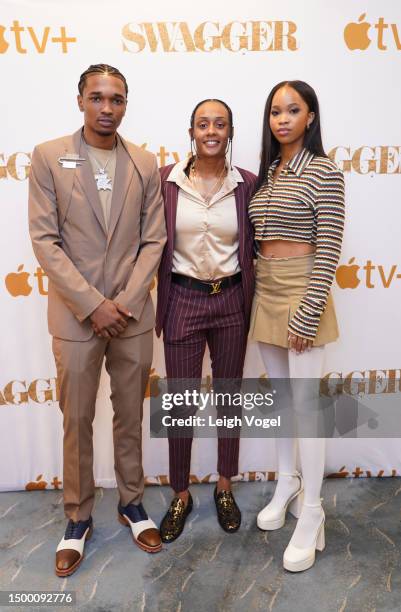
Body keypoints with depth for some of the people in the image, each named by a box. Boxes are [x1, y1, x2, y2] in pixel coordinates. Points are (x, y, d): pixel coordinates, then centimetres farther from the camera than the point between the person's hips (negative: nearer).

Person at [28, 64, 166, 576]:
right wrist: (92, 304, -14)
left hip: (132, 314, 2)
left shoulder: (144, 164, 6)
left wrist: (126, 300, -9)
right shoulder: (48, 157, -1)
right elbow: (45, 240, -7)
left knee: (130, 415, 13)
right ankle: (78, 518, 29)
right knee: (77, 421, 10)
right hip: (75, 315, -1)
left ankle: (132, 504, 33)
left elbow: (153, 239, 3)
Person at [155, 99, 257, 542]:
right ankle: (180, 495, 29)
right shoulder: (166, 180, -3)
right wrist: (151, 307, -1)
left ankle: (224, 488, 35)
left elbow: (253, 246, 6)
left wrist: (252, 301, 1)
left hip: (231, 301, 2)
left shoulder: (247, 183, -1)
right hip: (183, 301, -1)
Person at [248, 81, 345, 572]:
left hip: (301, 291, -7)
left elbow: (328, 249, -13)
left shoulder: (324, 172, -8)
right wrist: (257, 291, 10)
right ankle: (287, 484, 34)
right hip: (265, 291, 7)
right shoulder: (266, 173, 12)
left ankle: (311, 515, 14)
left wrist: (308, 313, -18)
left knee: (305, 403, -1)